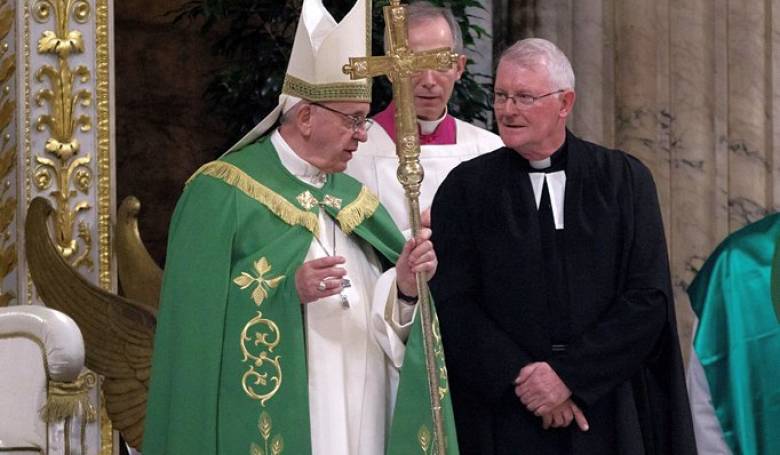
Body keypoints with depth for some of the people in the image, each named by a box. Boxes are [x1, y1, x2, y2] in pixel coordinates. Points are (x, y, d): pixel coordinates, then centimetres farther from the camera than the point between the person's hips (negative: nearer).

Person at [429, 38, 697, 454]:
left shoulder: (624, 179, 3)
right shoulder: (465, 187, 3)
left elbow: (649, 298, -4)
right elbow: (452, 304, -3)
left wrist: (569, 374, -12)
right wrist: (521, 378, -14)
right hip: (504, 420, 0)